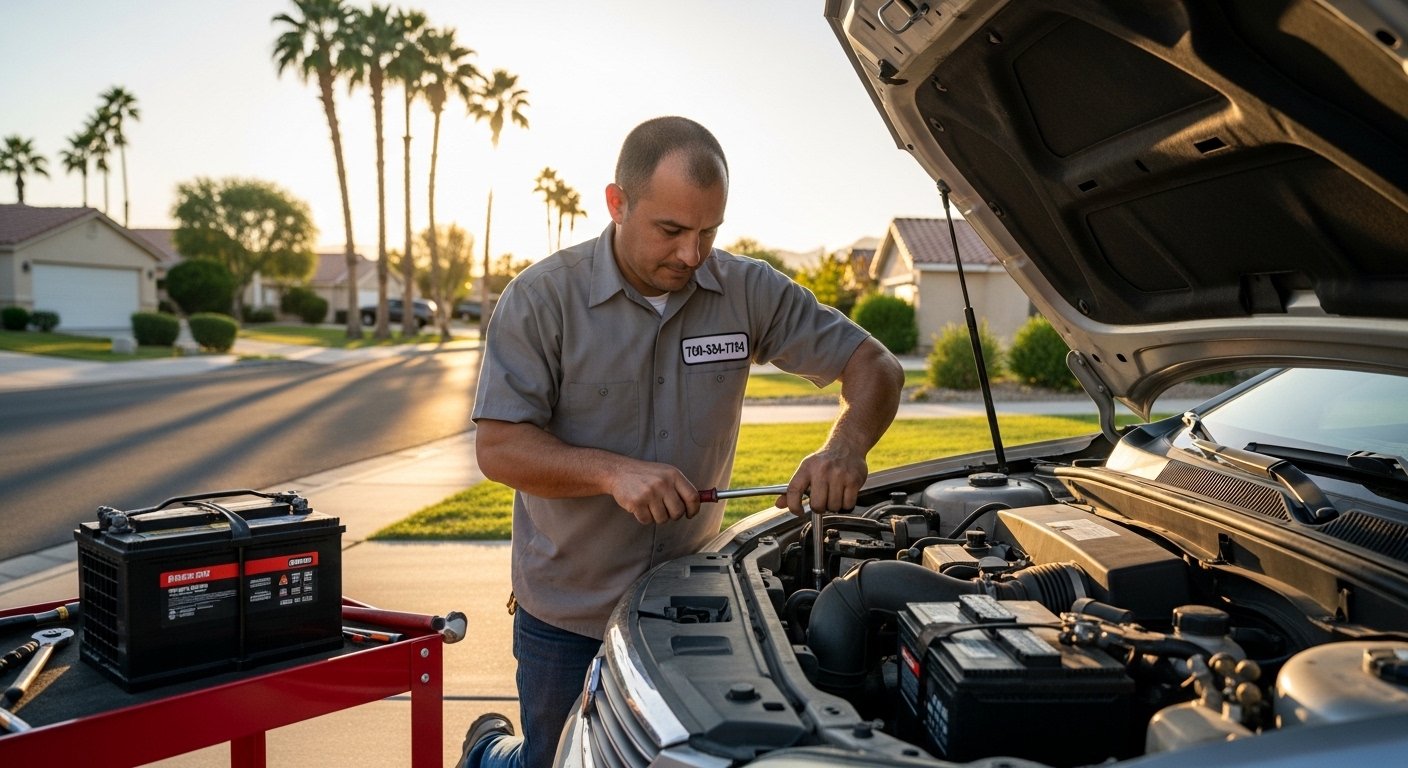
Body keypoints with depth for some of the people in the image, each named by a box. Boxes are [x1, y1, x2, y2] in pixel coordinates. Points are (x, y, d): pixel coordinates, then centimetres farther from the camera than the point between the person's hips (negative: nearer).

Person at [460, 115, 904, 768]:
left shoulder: (747, 291, -7)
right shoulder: (542, 297, -14)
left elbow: (874, 364, -3)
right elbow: (499, 448, -16)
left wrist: (847, 445, -24)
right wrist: (612, 472, -31)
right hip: (567, 615, -2)